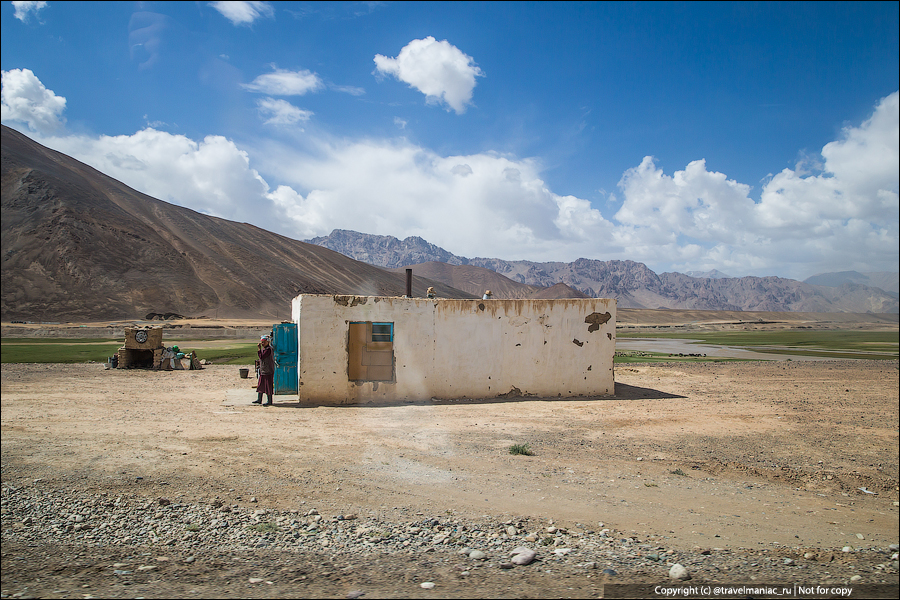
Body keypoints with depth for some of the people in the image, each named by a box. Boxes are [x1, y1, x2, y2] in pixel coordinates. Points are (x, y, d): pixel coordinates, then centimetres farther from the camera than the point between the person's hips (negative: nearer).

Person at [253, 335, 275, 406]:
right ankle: (259, 400, 26)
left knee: (268, 386, -3)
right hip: (263, 371, 10)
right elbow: (260, 358, 20)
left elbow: (261, 357, -22)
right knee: (260, 385, 16)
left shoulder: (268, 349, -17)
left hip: (268, 371, -10)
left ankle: (270, 401, 4)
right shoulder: (263, 349, 14)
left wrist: (259, 349, -17)